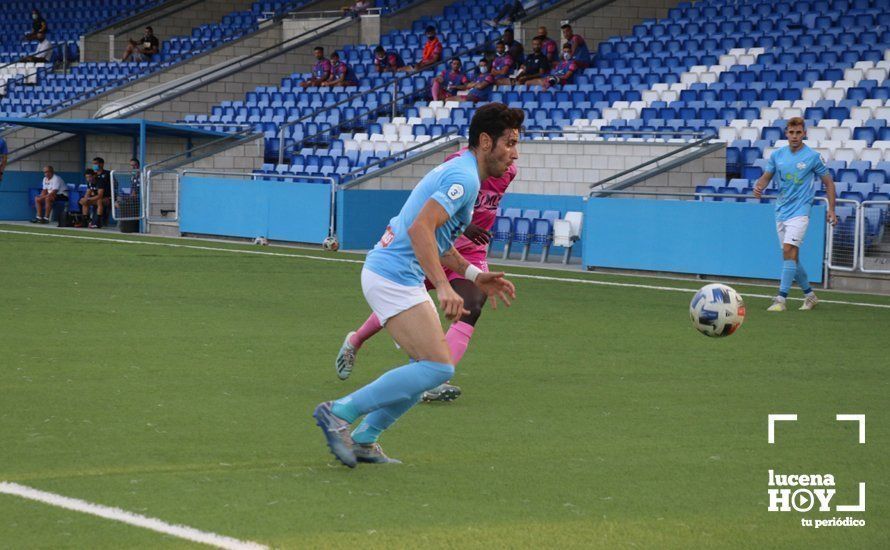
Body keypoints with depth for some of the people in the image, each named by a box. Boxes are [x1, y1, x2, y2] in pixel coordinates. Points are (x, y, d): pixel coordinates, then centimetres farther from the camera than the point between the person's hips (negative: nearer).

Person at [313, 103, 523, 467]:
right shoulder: (464, 178, -15)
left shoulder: (458, 172, 18)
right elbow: (420, 229, -27)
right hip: (395, 277, -11)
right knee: (439, 367, -14)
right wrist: (444, 287, -33)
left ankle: (363, 439, 15)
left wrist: (474, 276, 21)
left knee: (430, 365, 14)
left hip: (387, 271, 11)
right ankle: (340, 412, -12)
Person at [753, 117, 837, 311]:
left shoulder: (813, 157, -4)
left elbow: (828, 182, 4)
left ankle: (781, 299, -22)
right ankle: (810, 295, 25)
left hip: (799, 211, -6)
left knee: (789, 251, -18)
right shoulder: (777, 155, 7)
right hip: (781, 212, 6)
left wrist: (831, 209, -2)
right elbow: (766, 176, 14)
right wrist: (759, 187, -10)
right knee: (791, 257, 9)